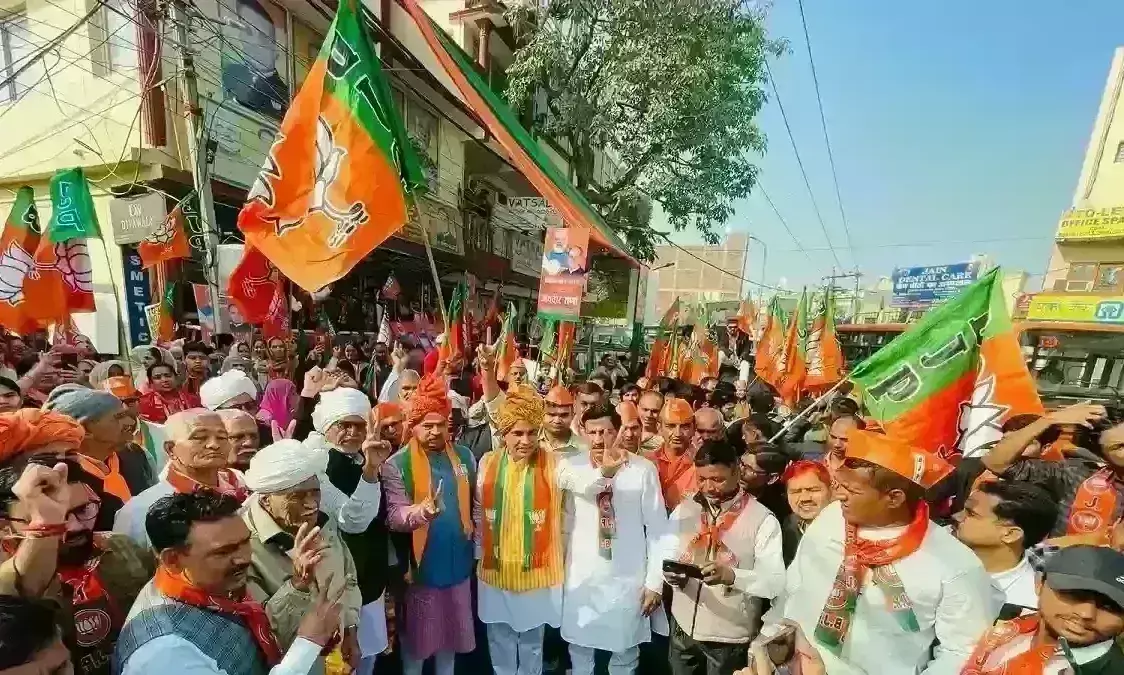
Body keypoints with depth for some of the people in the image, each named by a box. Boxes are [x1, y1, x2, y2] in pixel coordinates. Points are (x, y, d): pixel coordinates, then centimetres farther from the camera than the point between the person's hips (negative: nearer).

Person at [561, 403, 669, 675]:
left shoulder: (644, 469, -11)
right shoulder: (571, 467, -9)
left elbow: (658, 529, -6)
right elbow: (564, 523, -3)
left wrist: (654, 582, -4)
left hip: (628, 581, -1)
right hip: (581, 579, 1)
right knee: (579, 651, 19)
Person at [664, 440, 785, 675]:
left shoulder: (762, 520, -14)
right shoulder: (683, 510, 0)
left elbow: (776, 582, -19)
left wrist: (731, 576, -34)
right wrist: (671, 574, -17)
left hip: (731, 637, -3)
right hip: (683, 629, 4)